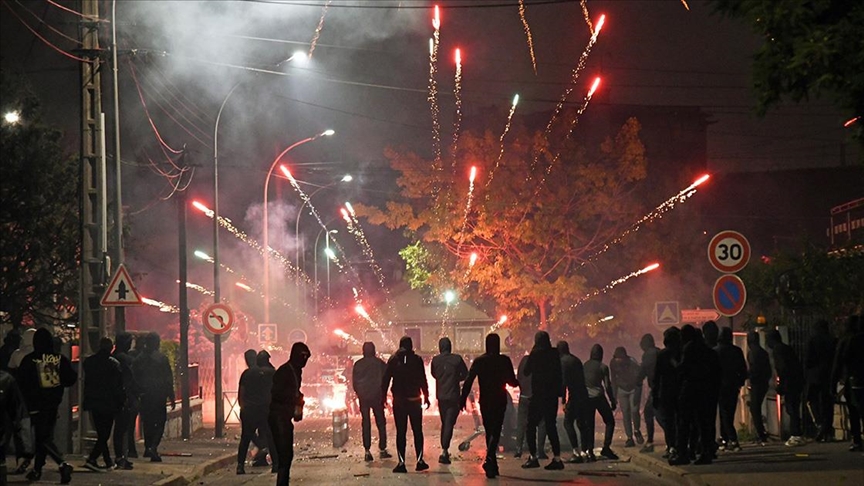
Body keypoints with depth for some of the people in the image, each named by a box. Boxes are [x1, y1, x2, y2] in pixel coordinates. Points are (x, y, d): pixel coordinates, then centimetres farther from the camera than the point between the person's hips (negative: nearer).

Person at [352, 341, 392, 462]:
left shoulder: (358, 364, 0)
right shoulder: (380, 363, -4)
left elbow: (354, 382, 3)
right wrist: (383, 393, 11)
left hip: (363, 397, 1)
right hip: (377, 397, -1)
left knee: (366, 424, 4)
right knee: (381, 423, 8)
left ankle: (367, 451, -2)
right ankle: (382, 449, 7)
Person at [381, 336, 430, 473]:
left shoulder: (393, 360, 0)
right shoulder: (417, 359, -3)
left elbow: (386, 380, 0)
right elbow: (423, 380, -3)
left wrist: (383, 397, 7)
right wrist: (426, 397, 4)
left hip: (399, 400, 0)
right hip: (414, 399, 0)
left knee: (400, 432, 2)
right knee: (417, 430, 9)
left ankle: (401, 463, -4)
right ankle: (420, 461, 4)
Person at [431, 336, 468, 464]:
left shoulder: (435, 360, -3)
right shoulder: (457, 359, -9)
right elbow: (465, 375, 1)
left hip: (441, 396, 3)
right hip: (453, 396, -3)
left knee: (444, 423, 18)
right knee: (449, 424, -4)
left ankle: (445, 450, 22)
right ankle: (444, 451, -16)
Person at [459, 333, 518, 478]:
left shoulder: (479, 361, 0)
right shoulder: (504, 360, -5)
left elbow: (469, 381, -5)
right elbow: (511, 381, -3)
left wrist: (463, 399, -3)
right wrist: (518, 383, 20)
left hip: (485, 401, 2)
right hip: (500, 401, -2)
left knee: (489, 431, 15)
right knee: (495, 431, -5)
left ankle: (492, 465, 19)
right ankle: (489, 459, -29)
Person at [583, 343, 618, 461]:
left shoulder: (584, 366, 7)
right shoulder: (603, 367, -4)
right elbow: (607, 386, -5)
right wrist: (613, 401, 2)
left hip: (586, 398, 4)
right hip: (599, 397, -4)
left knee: (589, 425, 7)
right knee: (610, 422, 9)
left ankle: (590, 452, 0)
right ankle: (606, 448, -3)